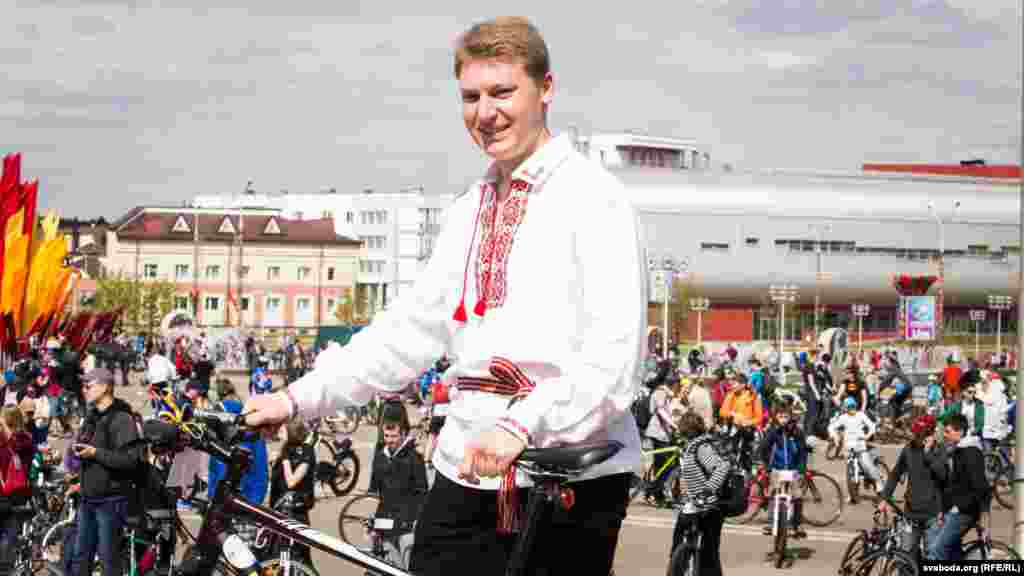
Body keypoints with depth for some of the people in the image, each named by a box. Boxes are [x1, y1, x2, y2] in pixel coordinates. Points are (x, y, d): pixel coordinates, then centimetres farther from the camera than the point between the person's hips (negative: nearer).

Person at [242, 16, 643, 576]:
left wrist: (524, 425, -27)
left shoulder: (593, 196, -6)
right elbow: (410, 328, 16)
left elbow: (614, 354, -16)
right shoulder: (470, 210, 17)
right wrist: (299, 398, 10)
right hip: (468, 473, 6)